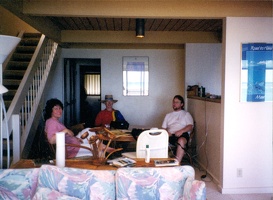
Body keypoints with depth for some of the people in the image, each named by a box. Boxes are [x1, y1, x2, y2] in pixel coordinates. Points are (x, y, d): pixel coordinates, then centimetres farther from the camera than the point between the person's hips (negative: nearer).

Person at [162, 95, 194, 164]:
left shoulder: (186, 114, 18)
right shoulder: (168, 115, 29)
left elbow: (190, 127, 4)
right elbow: (163, 128, 21)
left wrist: (181, 131, -15)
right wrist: (166, 132, -4)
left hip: (182, 134, -3)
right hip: (170, 135, 3)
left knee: (181, 141, -40)